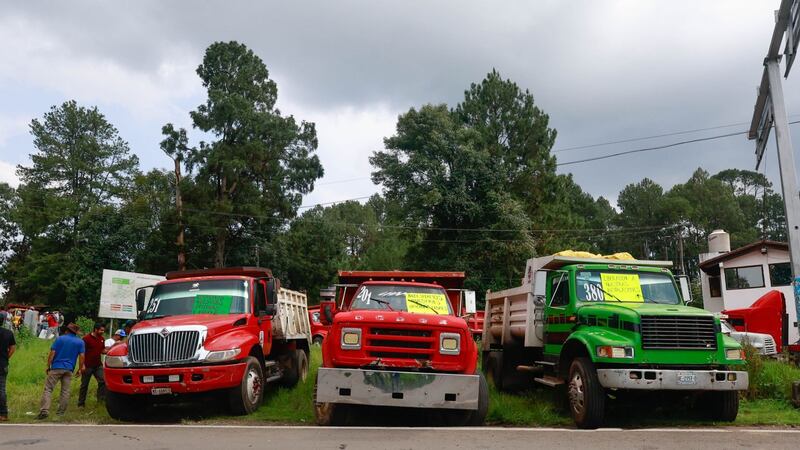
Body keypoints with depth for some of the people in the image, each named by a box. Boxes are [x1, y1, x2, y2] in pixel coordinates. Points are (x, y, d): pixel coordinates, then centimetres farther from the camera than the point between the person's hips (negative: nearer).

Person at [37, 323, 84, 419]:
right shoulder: (80, 342, 7)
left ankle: (44, 411, -14)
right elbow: (81, 356, 1)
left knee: (48, 389, -2)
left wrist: (48, 366, 2)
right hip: (69, 369, 3)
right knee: (65, 391, 8)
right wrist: (80, 368, 8)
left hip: (56, 367, -2)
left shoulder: (60, 339, 1)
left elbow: (52, 353, -4)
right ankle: (61, 412, 9)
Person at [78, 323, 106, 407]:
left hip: (98, 365, 5)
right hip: (88, 366, -5)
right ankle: (81, 403, 17)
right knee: (84, 385, 7)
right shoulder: (86, 338, -10)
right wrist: (83, 365, -16)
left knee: (102, 381, -9)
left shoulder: (101, 339, 9)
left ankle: (101, 399, -5)